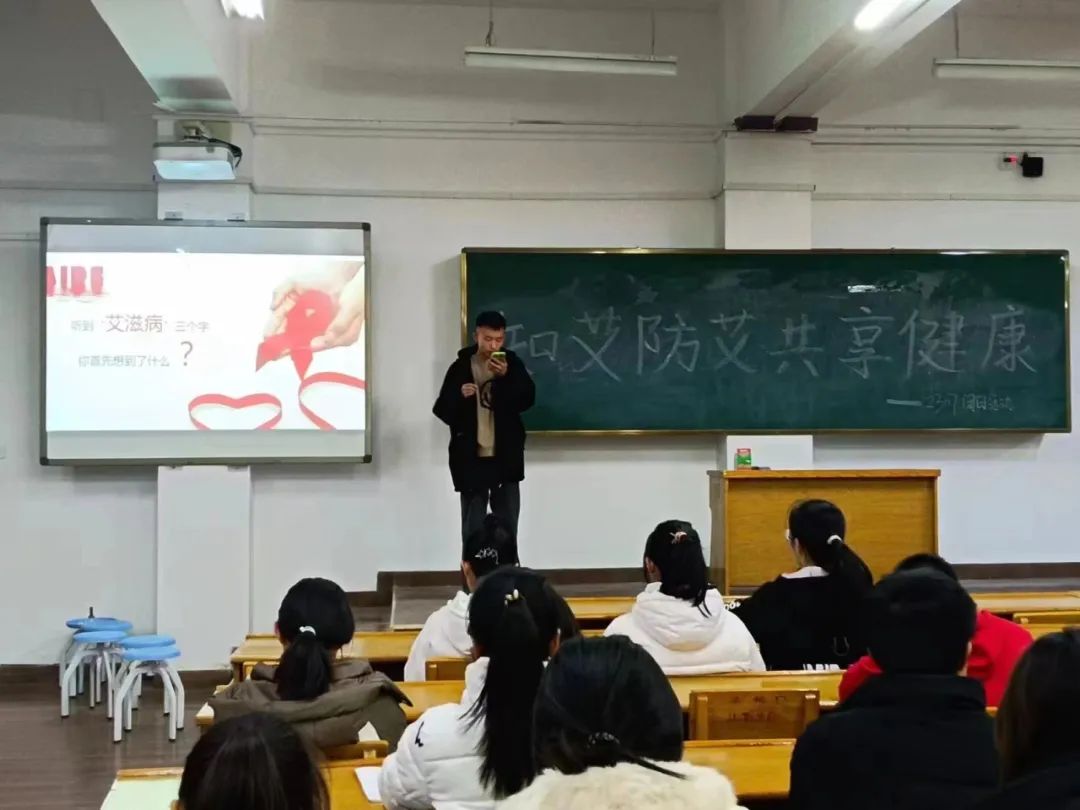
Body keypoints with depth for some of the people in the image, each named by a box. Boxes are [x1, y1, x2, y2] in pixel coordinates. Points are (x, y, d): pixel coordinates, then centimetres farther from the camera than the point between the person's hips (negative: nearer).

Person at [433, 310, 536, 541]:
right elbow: (442, 409, 0)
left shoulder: (512, 363, 2)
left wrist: (506, 376, -22)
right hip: (471, 458, -1)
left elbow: (528, 399, -9)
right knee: (473, 525, 4)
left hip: (505, 457, 1)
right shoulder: (461, 367, 0)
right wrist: (459, 395, -20)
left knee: (508, 523, 6)